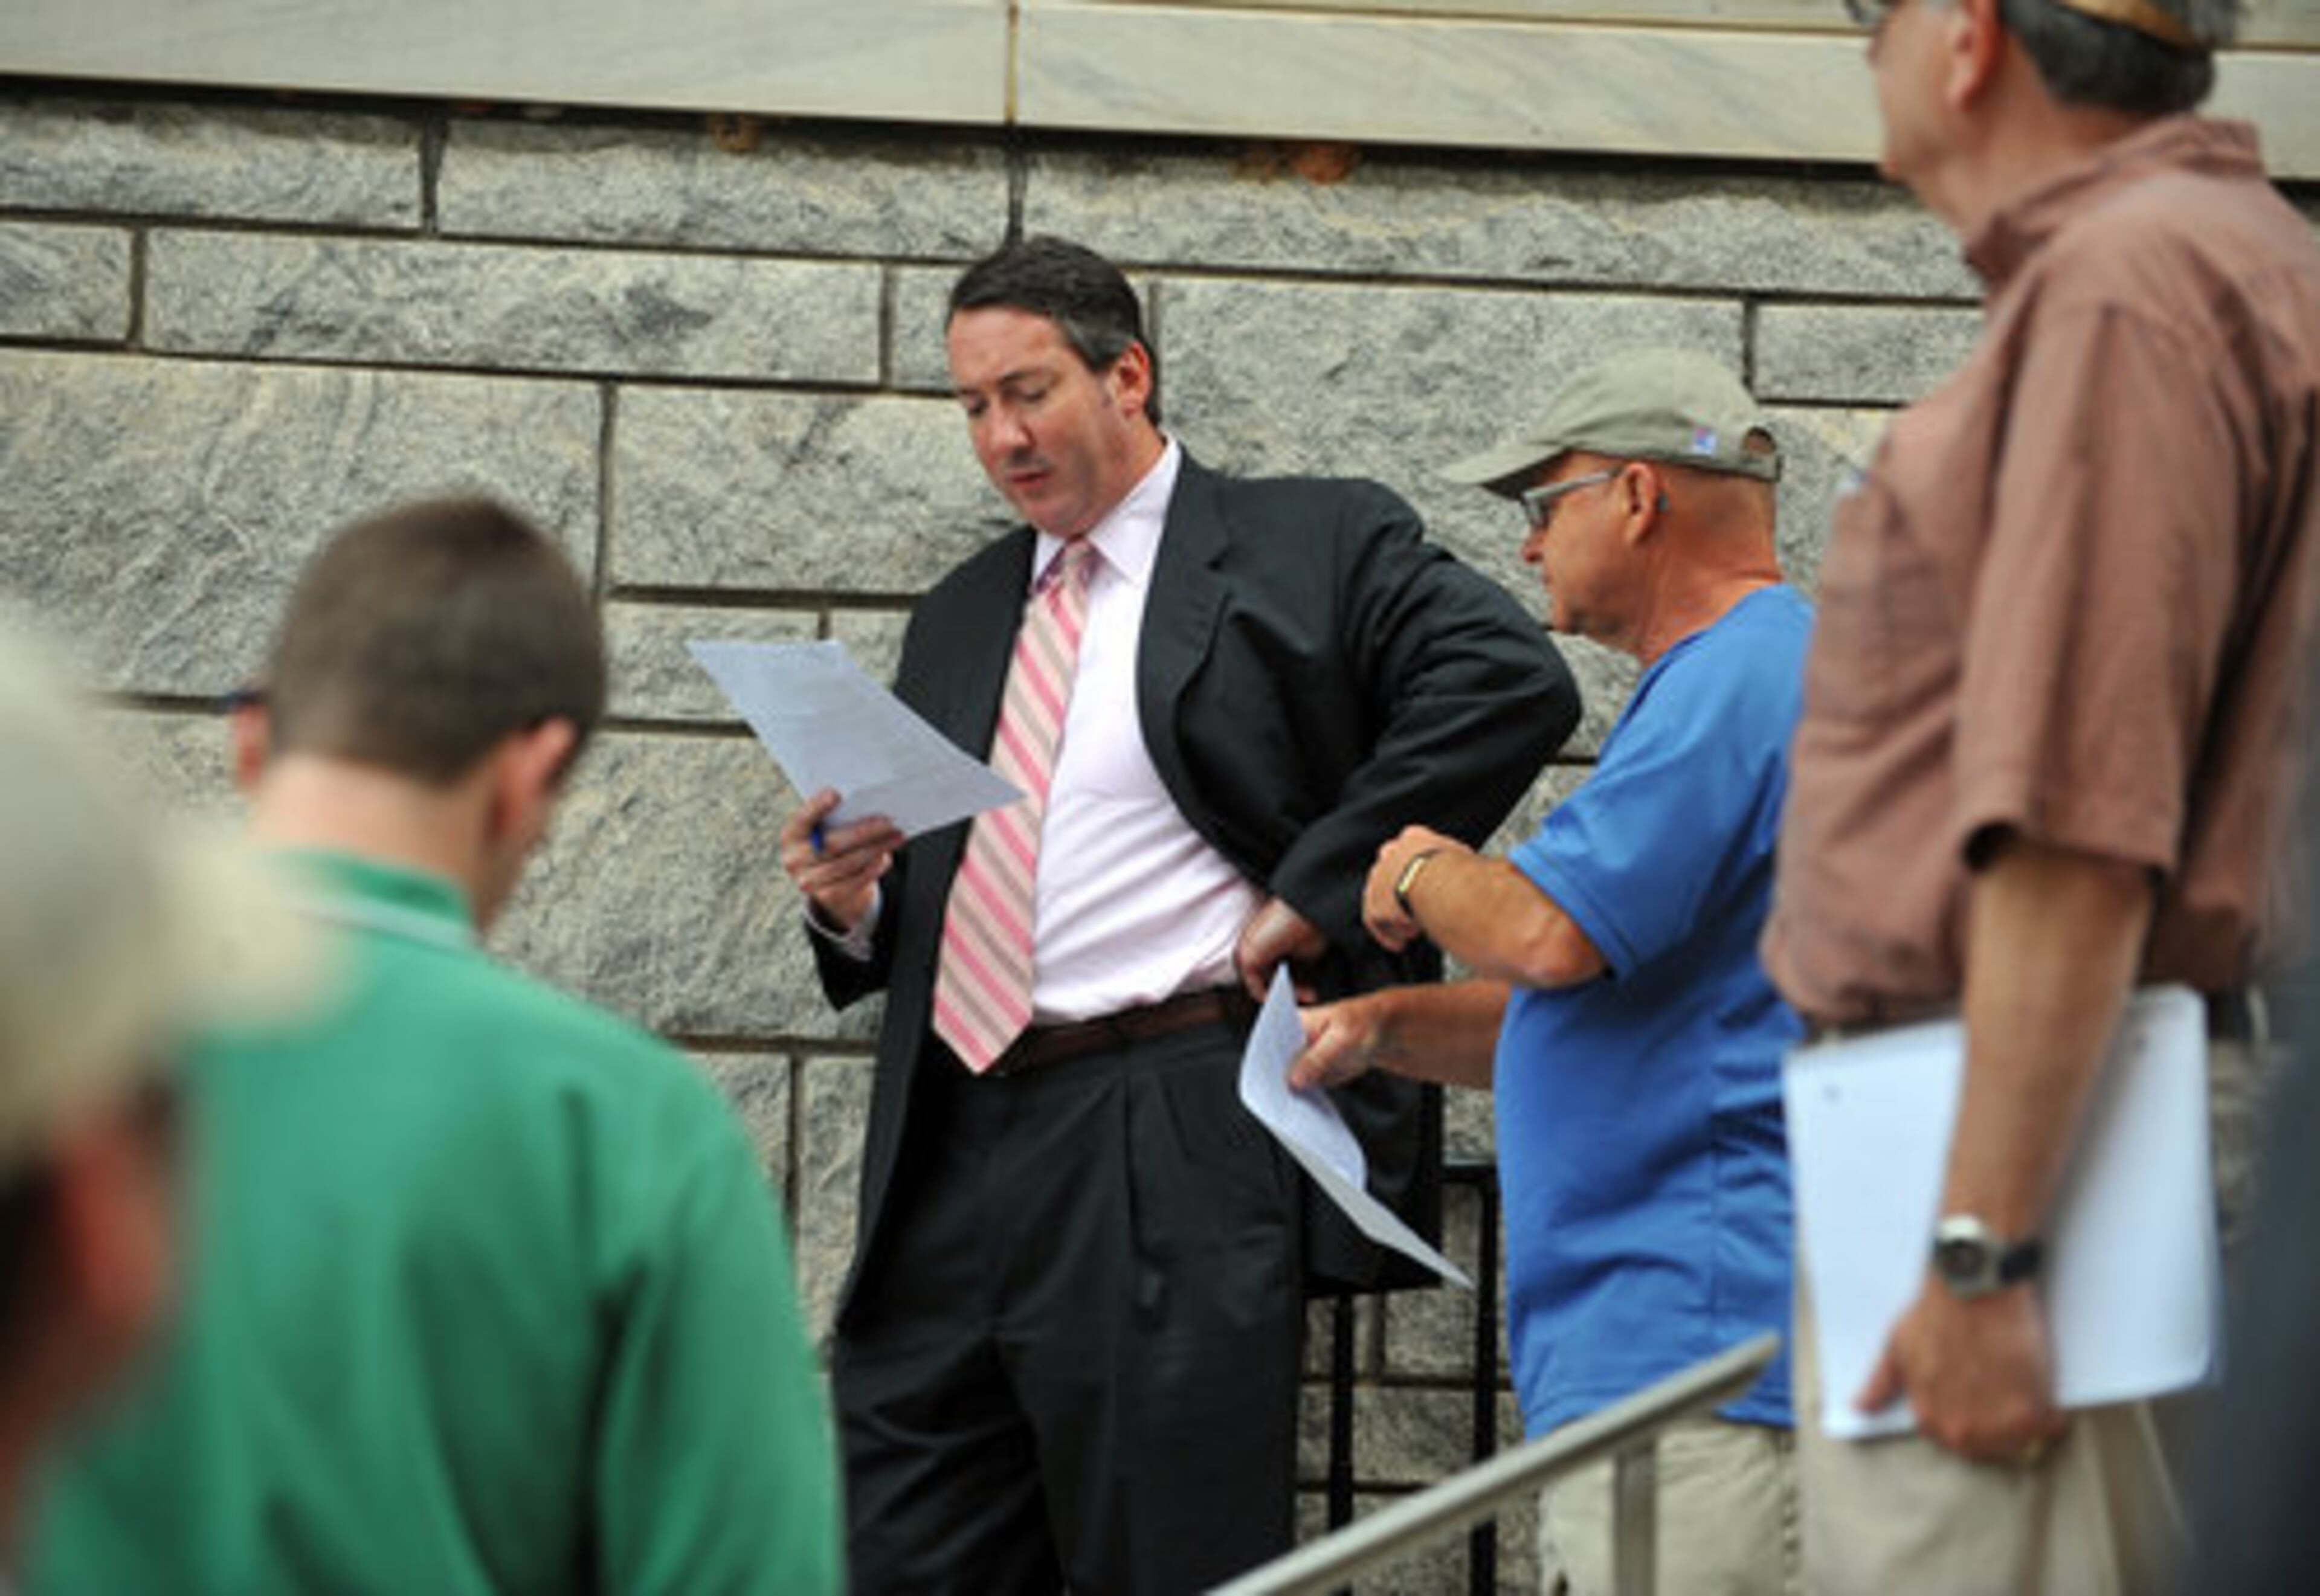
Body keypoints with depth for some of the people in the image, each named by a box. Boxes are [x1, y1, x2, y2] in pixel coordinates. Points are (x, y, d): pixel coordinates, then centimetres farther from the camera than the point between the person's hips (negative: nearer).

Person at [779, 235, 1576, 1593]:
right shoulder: (959, 619, 23)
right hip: (951, 1164, 6)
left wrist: (1313, 893, -14)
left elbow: (1513, 678, -13)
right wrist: (853, 901, 3)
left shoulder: (1310, 549, 4)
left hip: (1177, 1168, -6)